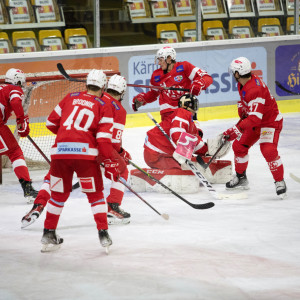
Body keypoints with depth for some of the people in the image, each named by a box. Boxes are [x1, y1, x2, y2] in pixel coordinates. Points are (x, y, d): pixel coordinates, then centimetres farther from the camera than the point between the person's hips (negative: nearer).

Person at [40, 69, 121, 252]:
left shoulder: (71, 98, 17)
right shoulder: (104, 106, 8)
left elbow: (51, 122, 20)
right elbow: (104, 137, -1)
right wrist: (110, 163, 2)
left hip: (60, 149, 3)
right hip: (85, 152, -3)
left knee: (59, 194, 17)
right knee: (95, 194, 10)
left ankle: (49, 233, 20)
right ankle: (104, 235, 4)